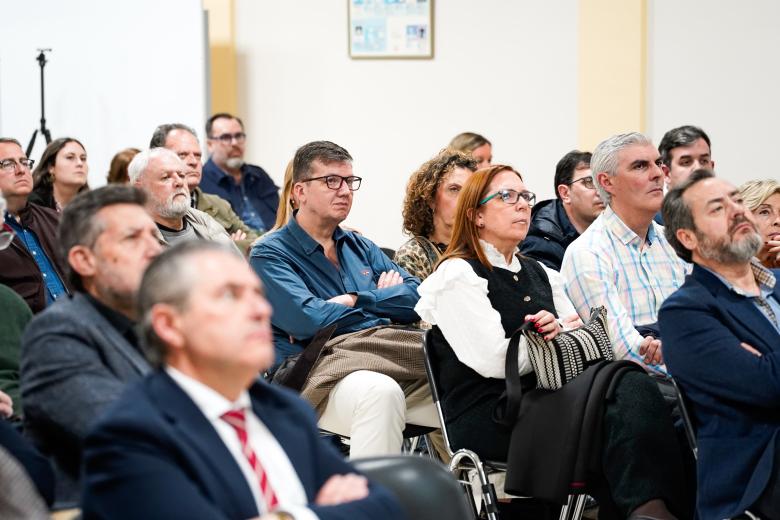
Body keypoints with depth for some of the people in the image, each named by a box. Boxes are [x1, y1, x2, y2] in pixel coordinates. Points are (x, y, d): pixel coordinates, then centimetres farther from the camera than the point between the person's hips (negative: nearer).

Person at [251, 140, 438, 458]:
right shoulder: (269, 254, 5)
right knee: (379, 392, -40)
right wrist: (379, 299, 5)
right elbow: (306, 320, -11)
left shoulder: (359, 246, 25)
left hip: (385, 352, 6)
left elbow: (414, 299, 13)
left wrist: (352, 300, -1)